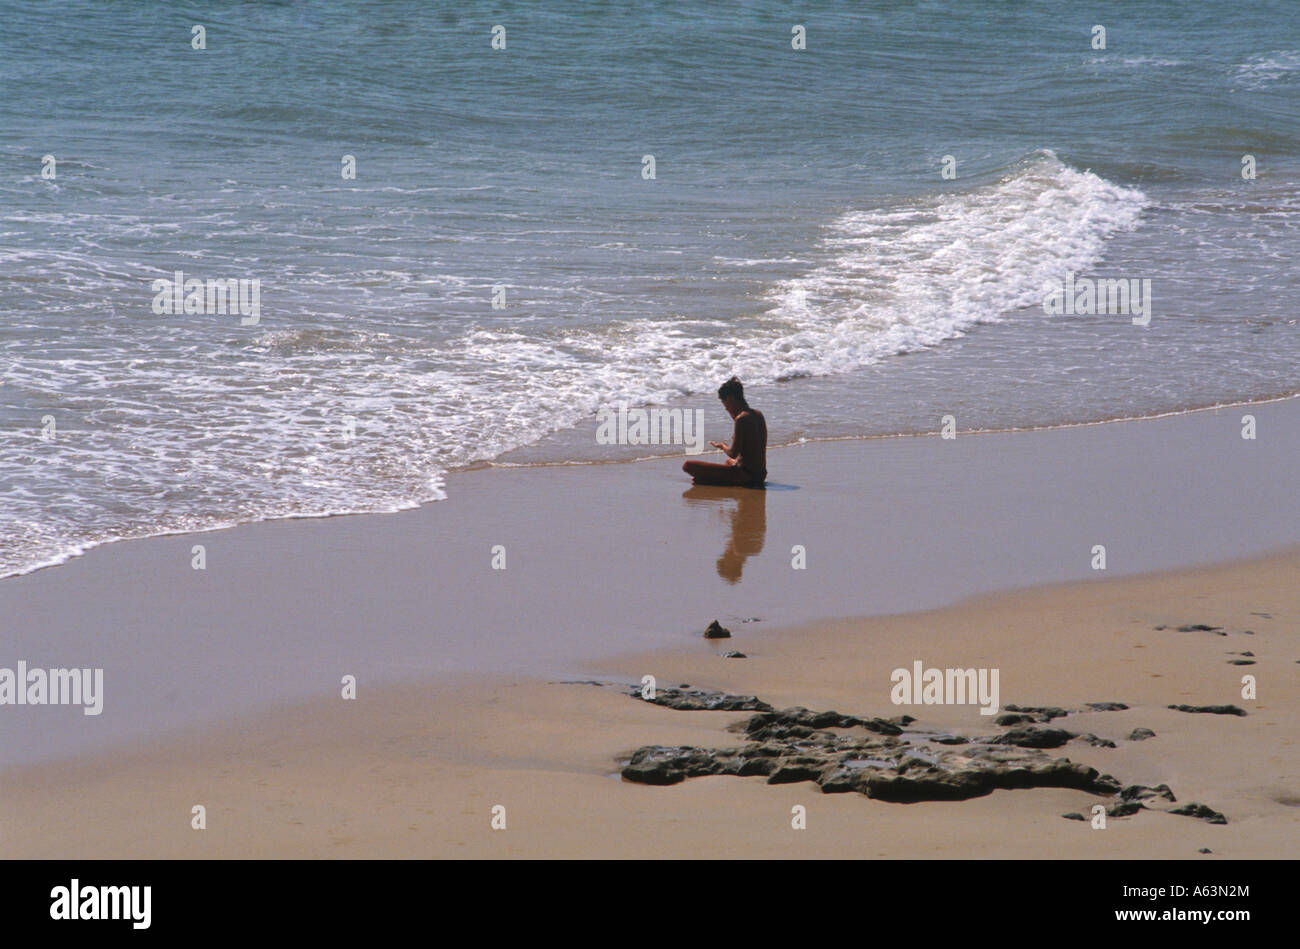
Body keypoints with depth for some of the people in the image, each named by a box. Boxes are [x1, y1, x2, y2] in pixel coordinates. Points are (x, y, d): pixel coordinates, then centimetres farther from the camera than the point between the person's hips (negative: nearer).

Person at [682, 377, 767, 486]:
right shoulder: (758, 415, 9)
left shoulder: (742, 419, -19)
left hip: (745, 475, -9)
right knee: (729, 461, 47)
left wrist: (722, 446, 1)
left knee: (688, 466, -17)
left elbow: (733, 453, -20)